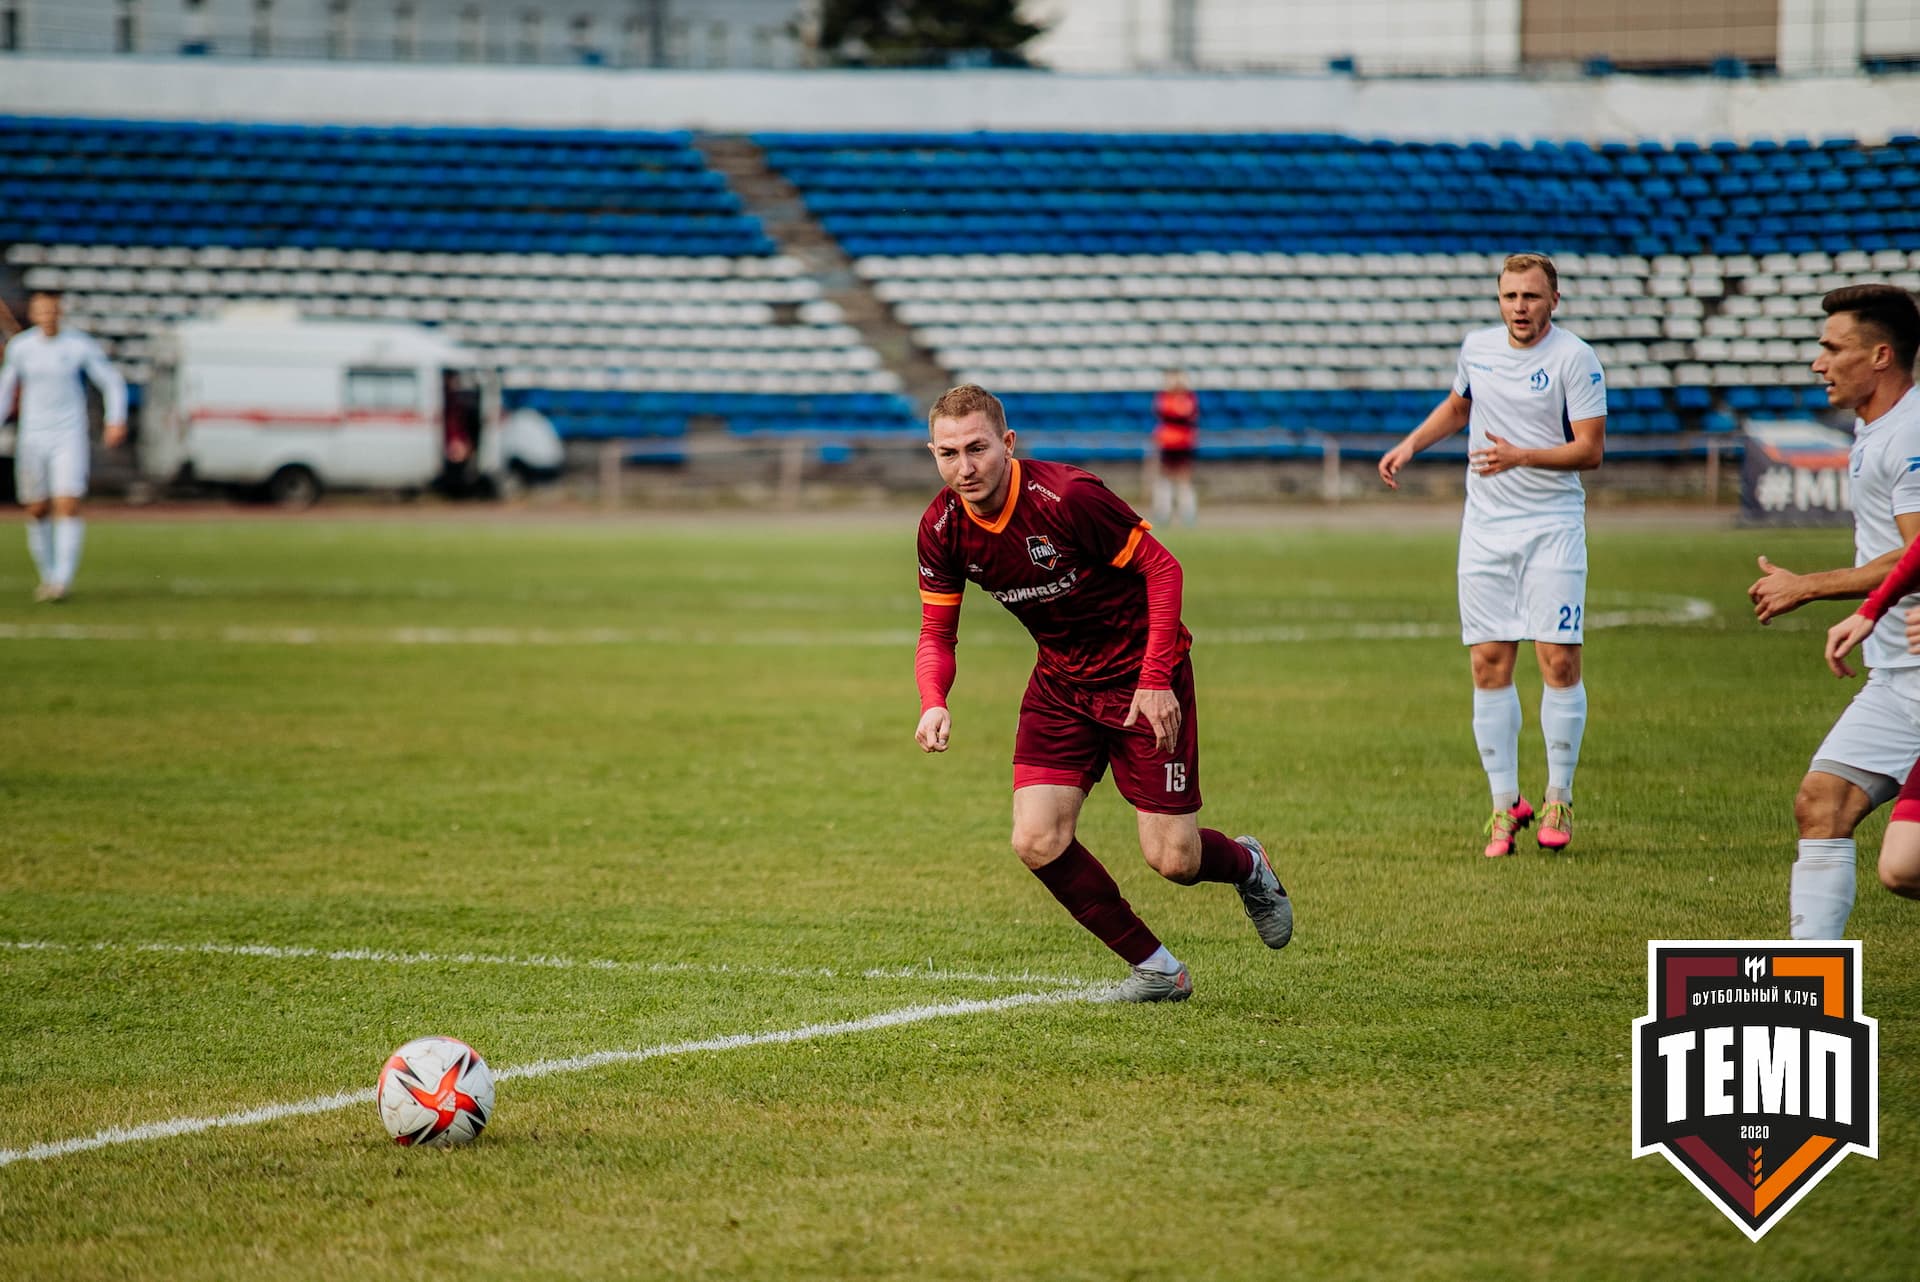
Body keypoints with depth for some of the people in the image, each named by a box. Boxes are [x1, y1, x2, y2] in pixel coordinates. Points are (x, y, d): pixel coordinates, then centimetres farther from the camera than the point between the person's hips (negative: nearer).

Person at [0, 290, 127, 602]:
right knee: (36, 511, 5)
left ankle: (63, 579, -18)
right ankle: (48, 575, 21)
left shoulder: (80, 345, -5)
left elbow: (112, 383, 2)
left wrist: (117, 420, -11)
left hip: (70, 437, -3)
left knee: (68, 506, -16)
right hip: (32, 438, 3)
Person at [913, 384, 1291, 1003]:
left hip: (1142, 674, -5)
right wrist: (934, 704, -21)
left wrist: (1156, 679, -22)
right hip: (1060, 680, 5)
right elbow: (937, 634, 0)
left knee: (1173, 859, -6)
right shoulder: (942, 528, -10)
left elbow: (1162, 567, -16)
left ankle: (1247, 865, 32)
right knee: (1038, 842, -11)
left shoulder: (1067, 496, -26)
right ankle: (1156, 968, 8)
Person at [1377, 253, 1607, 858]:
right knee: (1489, 666, 0)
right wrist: (1410, 444, 14)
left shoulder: (1574, 358, -8)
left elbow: (1590, 449, -12)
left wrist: (1522, 456, -23)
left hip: (1553, 526, -4)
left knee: (1559, 661, -9)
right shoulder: (1477, 348, 8)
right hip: (1486, 528, 4)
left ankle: (1558, 801, 4)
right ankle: (1505, 803, 8)